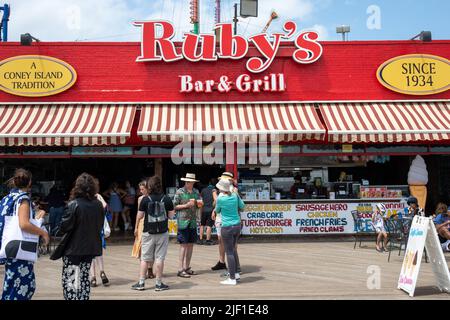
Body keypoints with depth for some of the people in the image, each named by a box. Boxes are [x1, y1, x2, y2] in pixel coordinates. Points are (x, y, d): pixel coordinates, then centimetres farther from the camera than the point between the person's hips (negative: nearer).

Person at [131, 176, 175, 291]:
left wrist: (136, 227, 16)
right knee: (159, 258, 5)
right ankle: (159, 284, 10)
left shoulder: (145, 199, -7)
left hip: (148, 232, 0)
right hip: (162, 232, 0)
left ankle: (141, 283, 15)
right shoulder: (167, 199, -5)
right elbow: (171, 215, 0)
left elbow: (140, 216, -3)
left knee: (145, 258, 10)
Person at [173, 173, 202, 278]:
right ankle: (181, 270, 2)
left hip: (193, 222, 6)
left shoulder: (196, 192, 11)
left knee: (191, 244, 10)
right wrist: (186, 205, -14)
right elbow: (174, 206, -5)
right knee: (183, 245, -5)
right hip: (183, 221, -6)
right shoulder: (179, 192, -4)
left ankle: (187, 267, 21)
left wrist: (197, 203, -2)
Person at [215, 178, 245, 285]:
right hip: (237, 225, 6)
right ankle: (236, 273, 29)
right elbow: (242, 206, 14)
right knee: (233, 249, 22)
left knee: (229, 252, 0)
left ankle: (232, 278, 3)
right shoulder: (235, 195, 0)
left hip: (227, 227, -6)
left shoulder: (220, 199, -13)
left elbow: (217, 211, 4)